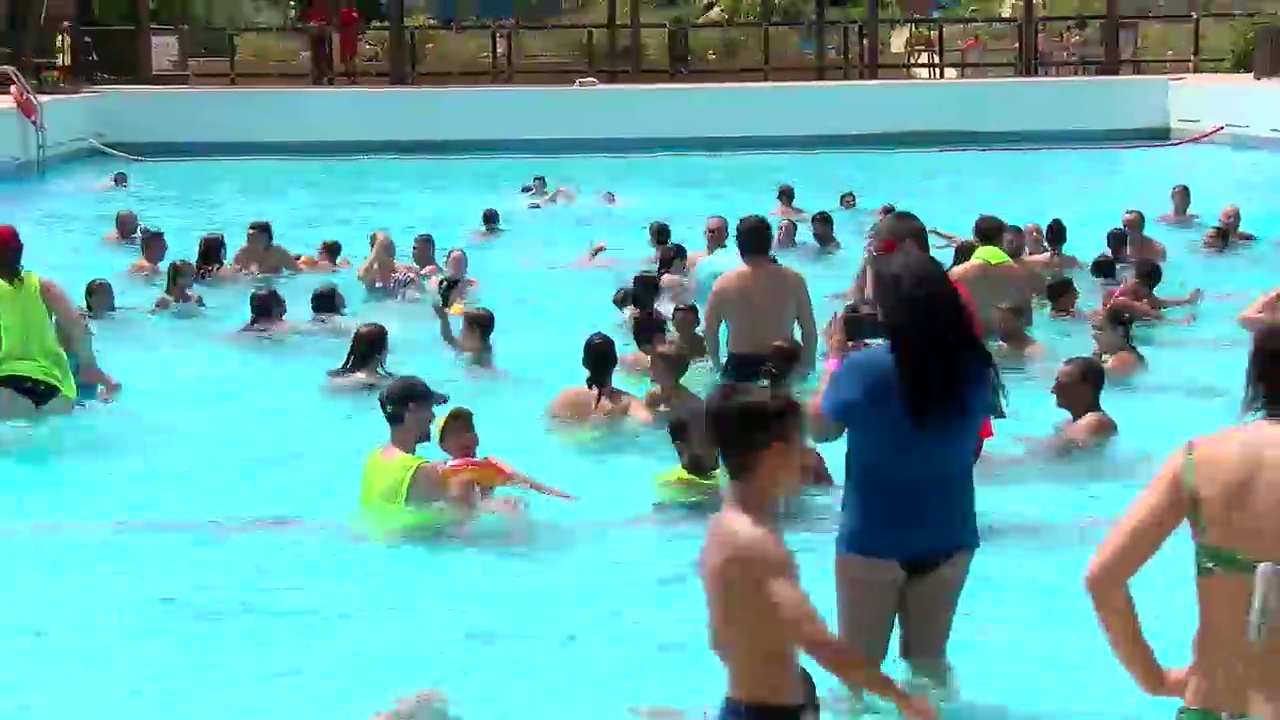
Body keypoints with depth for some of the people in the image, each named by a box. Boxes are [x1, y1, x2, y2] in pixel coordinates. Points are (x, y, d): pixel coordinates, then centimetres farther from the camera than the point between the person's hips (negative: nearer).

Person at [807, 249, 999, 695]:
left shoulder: (862, 370, -21)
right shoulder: (974, 369, -10)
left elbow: (820, 428, -4)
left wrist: (835, 357, 7)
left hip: (873, 542, -3)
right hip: (949, 540, 4)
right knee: (929, 659, 20)